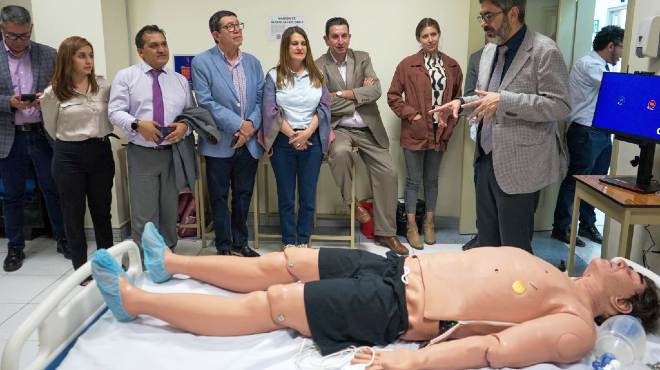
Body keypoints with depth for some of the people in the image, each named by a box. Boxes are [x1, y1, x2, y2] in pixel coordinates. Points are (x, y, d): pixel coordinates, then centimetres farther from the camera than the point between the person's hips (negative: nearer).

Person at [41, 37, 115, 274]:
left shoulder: (103, 86, -1)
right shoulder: (54, 93, -6)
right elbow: (52, 129, 7)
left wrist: (99, 137, 7)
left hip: (101, 152, 2)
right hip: (69, 156, -2)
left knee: (102, 210, 14)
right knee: (74, 214, 8)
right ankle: (81, 270, 20)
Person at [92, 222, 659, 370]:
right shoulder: (551, 274, 16)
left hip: (395, 310, -7)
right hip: (401, 267, 8)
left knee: (265, 304, -7)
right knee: (276, 264, 8)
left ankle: (134, 299, 6)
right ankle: (169, 263, 25)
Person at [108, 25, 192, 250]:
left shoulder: (180, 80, 11)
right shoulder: (126, 76, 1)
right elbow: (115, 111, -4)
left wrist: (185, 126, -11)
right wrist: (137, 124, -21)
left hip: (173, 153, 3)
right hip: (142, 154, -3)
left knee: (170, 212, 13)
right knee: (144, 215, -2)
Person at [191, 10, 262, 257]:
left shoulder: (253, 62, 9)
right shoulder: (202, 62, -5)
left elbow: (261, 99, 6)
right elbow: (206, 103, -13)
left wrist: (251, 125, -11)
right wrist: (238, 125, -17)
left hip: (249, 142, 4)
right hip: (219, 143, -4)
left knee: (243, 195, 12)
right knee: (219, 197, 7)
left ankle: (240, 243, 27)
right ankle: (224, 246, 20)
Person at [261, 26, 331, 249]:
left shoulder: (316, 75, 9)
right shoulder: (274, 76, 2)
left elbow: (324, 107, 2)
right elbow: (270, 110, -5)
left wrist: (307, 132, -12)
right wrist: (292, 135, -13)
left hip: (312, 140, 2)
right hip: (283, 141, -2)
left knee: (308, 195, 6)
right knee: (286, 196, 6)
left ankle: (304, 241, 19)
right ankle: (289, 242, 18)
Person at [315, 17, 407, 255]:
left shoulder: (363, 59, 7)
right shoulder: (319, 67, -1)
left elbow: (375, 91, -6)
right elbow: (324, 104, -13)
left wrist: (342, 94, -14)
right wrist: (359, 94, -9)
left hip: (368, 130, 4)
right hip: (338, 129, -3)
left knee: (388, 173, -4)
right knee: (340, 152, -36)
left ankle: (385, 233, 10)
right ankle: (351, 200, -8)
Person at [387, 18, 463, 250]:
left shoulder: (452, 66, 4)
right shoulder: (407, 65, -6)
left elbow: (458, 97, 12)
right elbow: (393, 96, -3)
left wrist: (450, 121, 1)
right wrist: (411, 115, -11)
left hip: (439, 133, 3)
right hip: (415, 132, -3)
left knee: (432, 179, 14)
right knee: (414, 180, 4)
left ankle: (429, 223, 28)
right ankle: (412, 226, 15)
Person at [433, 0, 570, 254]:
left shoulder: (545, 51, -12)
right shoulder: (490, 50, 12)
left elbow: (560, 106, -18)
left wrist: (504, 101, -25)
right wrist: (461, 103, 3)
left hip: (518, 166, -7)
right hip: (487, 160, 8)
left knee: (515, 249, 4)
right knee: (486, 240, 18)